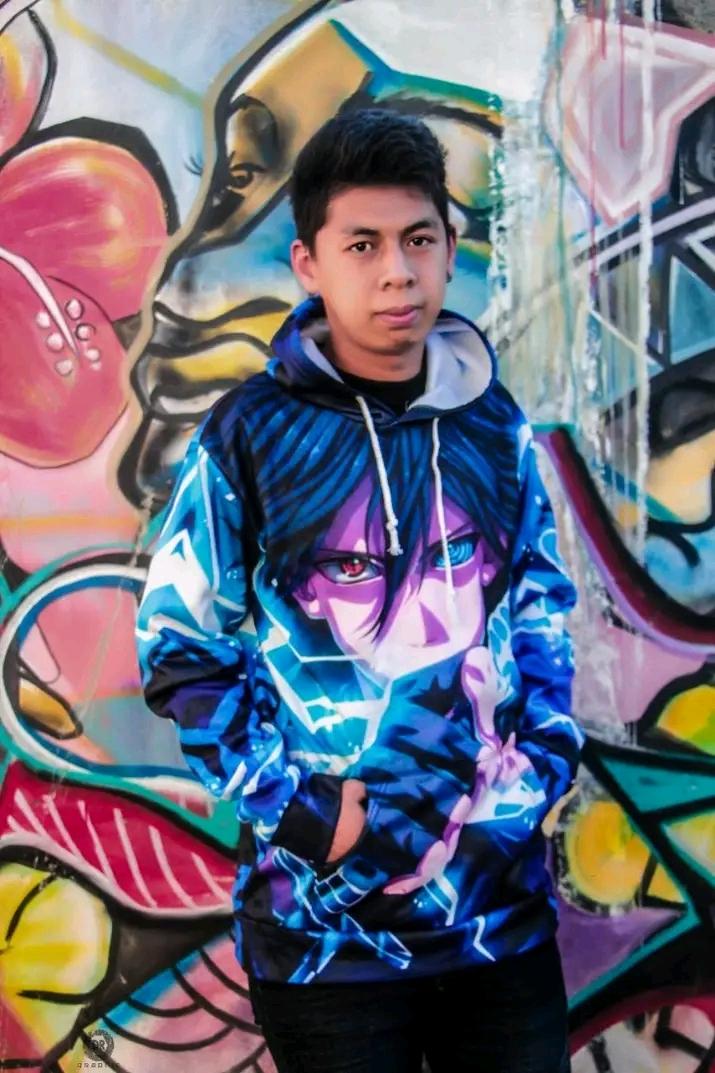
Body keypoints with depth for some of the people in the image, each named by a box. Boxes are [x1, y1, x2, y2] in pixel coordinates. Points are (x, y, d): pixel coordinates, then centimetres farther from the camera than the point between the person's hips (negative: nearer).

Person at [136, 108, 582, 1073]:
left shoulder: (495, 427, 5)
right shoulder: (250, 436, -6)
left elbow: (543, 615, 13)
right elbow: (180, 655, -5)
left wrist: (540, 760, -1)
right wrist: (299, 812, -12)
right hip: (326, 921, -3)